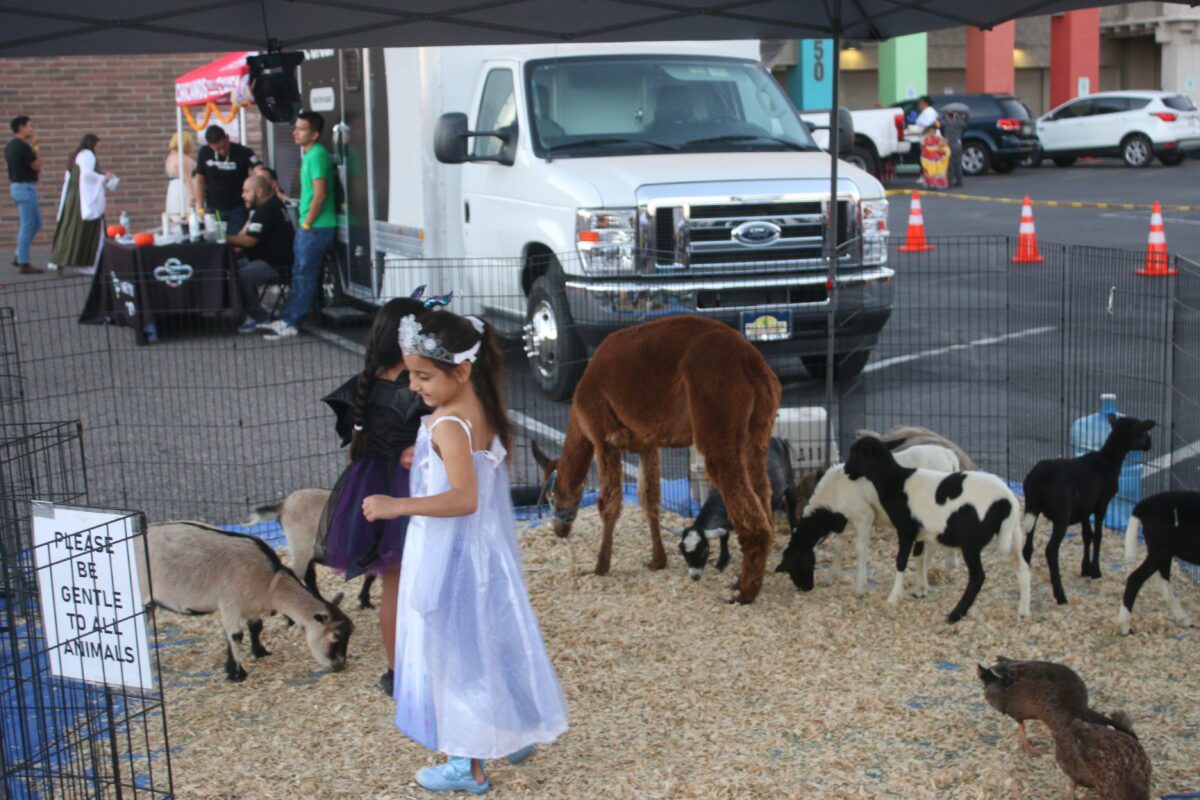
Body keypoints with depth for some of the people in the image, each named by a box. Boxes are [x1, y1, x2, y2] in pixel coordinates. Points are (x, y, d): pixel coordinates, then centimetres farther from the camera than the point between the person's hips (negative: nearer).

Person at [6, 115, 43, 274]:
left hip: (16, 186, 10)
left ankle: (19, 256, 17)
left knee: (36, 223, 17)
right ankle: (23, 263, 0)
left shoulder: (10, 146, 12)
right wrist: (35, 147, -6)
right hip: (25, 187, -10)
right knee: (27, 225, -4)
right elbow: (37, 166, -13)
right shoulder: (23, 146, -18)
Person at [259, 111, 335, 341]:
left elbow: (320, 195, -21)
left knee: (305, 276, -3)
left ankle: (291, 324, 3)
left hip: (316, 227, -10)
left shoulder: (317, 156, -16)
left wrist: (307, 224, -15)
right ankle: (287, 319, 21)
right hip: (309, 226, 10)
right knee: (299, 274, 14)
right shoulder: (309, 155, 15)